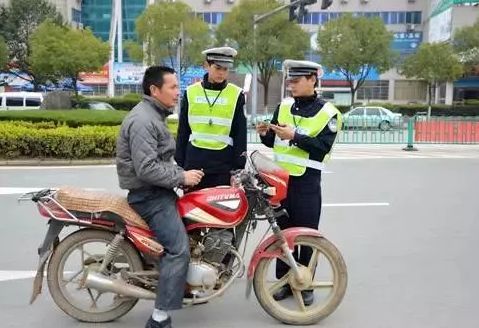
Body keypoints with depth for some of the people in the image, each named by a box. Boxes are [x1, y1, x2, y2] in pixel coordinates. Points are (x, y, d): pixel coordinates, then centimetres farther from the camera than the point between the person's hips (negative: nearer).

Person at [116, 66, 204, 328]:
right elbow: (146, 169, -27)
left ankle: (186, 286, 33)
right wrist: (181, 177, -18)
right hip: (148, 195, -11)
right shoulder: (142, 121, -19)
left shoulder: (154, 116, 16)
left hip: (158, 190, 11)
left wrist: (181, 173, 8)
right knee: (178, 249, -17)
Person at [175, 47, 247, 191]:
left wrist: (239, 169, -3)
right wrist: (179, 165, 7)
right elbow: (183, 132, 11)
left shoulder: (236, 95, 1)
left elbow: (240, 135, 2)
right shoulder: (191, 92, 6)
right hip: (193, 165, 2)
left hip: (224, 169, -2)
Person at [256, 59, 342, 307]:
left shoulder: (328, 113, -3)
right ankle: (285, 280, 23)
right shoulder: (284, 106, 11)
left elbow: (322, 147, -15)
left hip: (307, 183, -4)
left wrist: (295, 136, -24)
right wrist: (265, 134, -8)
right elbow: (272, 143, 13)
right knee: (283, 231, 11)